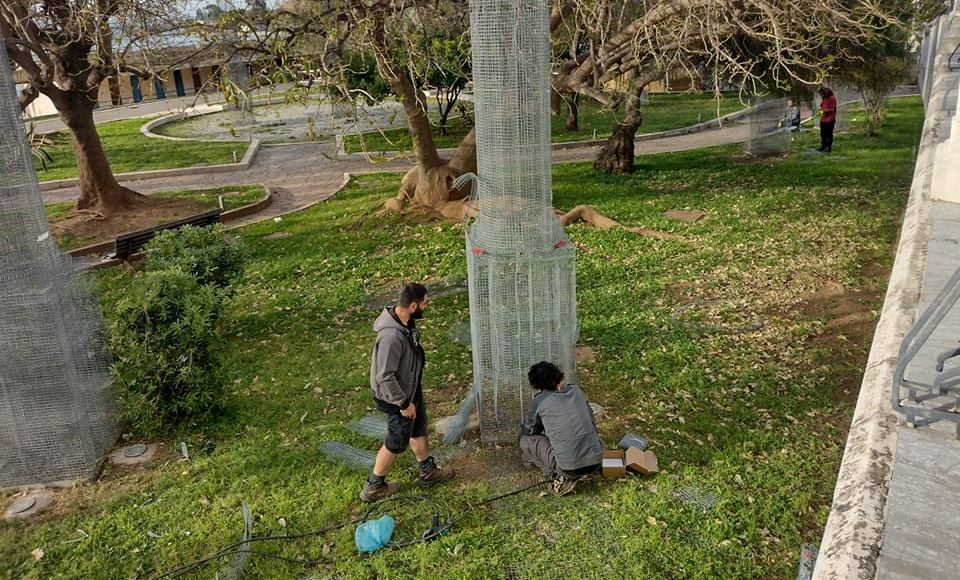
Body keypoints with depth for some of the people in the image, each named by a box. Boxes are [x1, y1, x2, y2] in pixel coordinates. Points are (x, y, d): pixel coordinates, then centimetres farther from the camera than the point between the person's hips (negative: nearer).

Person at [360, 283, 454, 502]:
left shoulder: (405, 319, -8)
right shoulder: (392, 336, -39)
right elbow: (385, 376, -32)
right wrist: (403, 403, -21)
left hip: (411, 388, 9)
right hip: (397, 397, -9)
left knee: (419, 430, 25)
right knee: (396, 443, 11)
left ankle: (429, 472, 46)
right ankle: (373, 487, 32)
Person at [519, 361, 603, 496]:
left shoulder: (539, 401, -2)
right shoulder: (575, 390, 10)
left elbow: (528, 431, 13)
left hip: (570, 468, -5)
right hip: (596, 461, 6)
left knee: (526, 441, 11)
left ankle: (560, 477, 1)